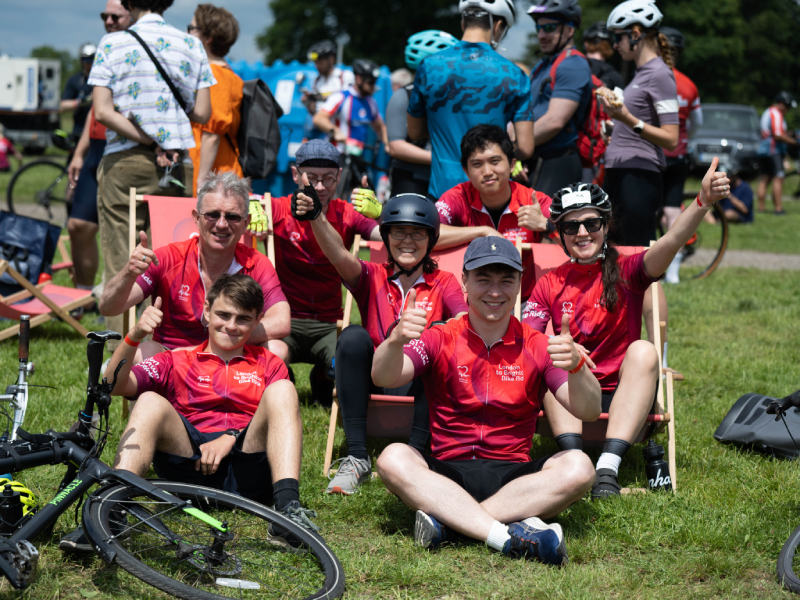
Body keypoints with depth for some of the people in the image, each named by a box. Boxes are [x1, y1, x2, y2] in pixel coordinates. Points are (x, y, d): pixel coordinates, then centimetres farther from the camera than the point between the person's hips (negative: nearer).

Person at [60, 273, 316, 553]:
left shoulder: (268, 364, 25)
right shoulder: (177, 361, 22)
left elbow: (281, 421, 8)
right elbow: (115, 385, 5)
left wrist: (231, 437, -10)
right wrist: (134, 336, -13)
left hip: (248, 472, 0)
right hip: (190, 468, 0)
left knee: (282, 390, -21)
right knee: (150, 402, -24)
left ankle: (288, 507, -40)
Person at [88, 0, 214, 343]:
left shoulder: (112, 44, -1)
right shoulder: (191, 45, 5)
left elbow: (103, 112, -10)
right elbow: (201, 113, 2)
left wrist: (151, 141, -9)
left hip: (124, 161, -2)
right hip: (177, 163, 2)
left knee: (121, 263, 0)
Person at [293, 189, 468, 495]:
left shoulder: (443, 283, 8)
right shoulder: (373, 278, 8)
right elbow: (340, 256, -14)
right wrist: (315, 217, -34)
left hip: (422, 389, -1)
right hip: (374, 385, 1)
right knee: (353, 335, -26)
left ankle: (415, 453, -30)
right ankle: (356, 457, -28)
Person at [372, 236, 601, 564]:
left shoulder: (538, 347, 6)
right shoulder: (439, 340, 4)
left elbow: (589, 412, -6)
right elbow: (383, 377, -13)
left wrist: (576, 367, -28)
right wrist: (396, 340, -36)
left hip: (514, 476, 1)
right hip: (448, 473, -1)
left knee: (578, 468, -26)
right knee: (394, 458, -29)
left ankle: (446, 519, -30)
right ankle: (510, 535, -40)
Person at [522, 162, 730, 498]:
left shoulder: (626, 271, 3)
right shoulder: (550, 285, 9)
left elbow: (670, 243, -17)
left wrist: (703, 202, -36)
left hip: (622, 396, -1)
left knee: (643, 351, -29)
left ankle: (609, 467, -39)